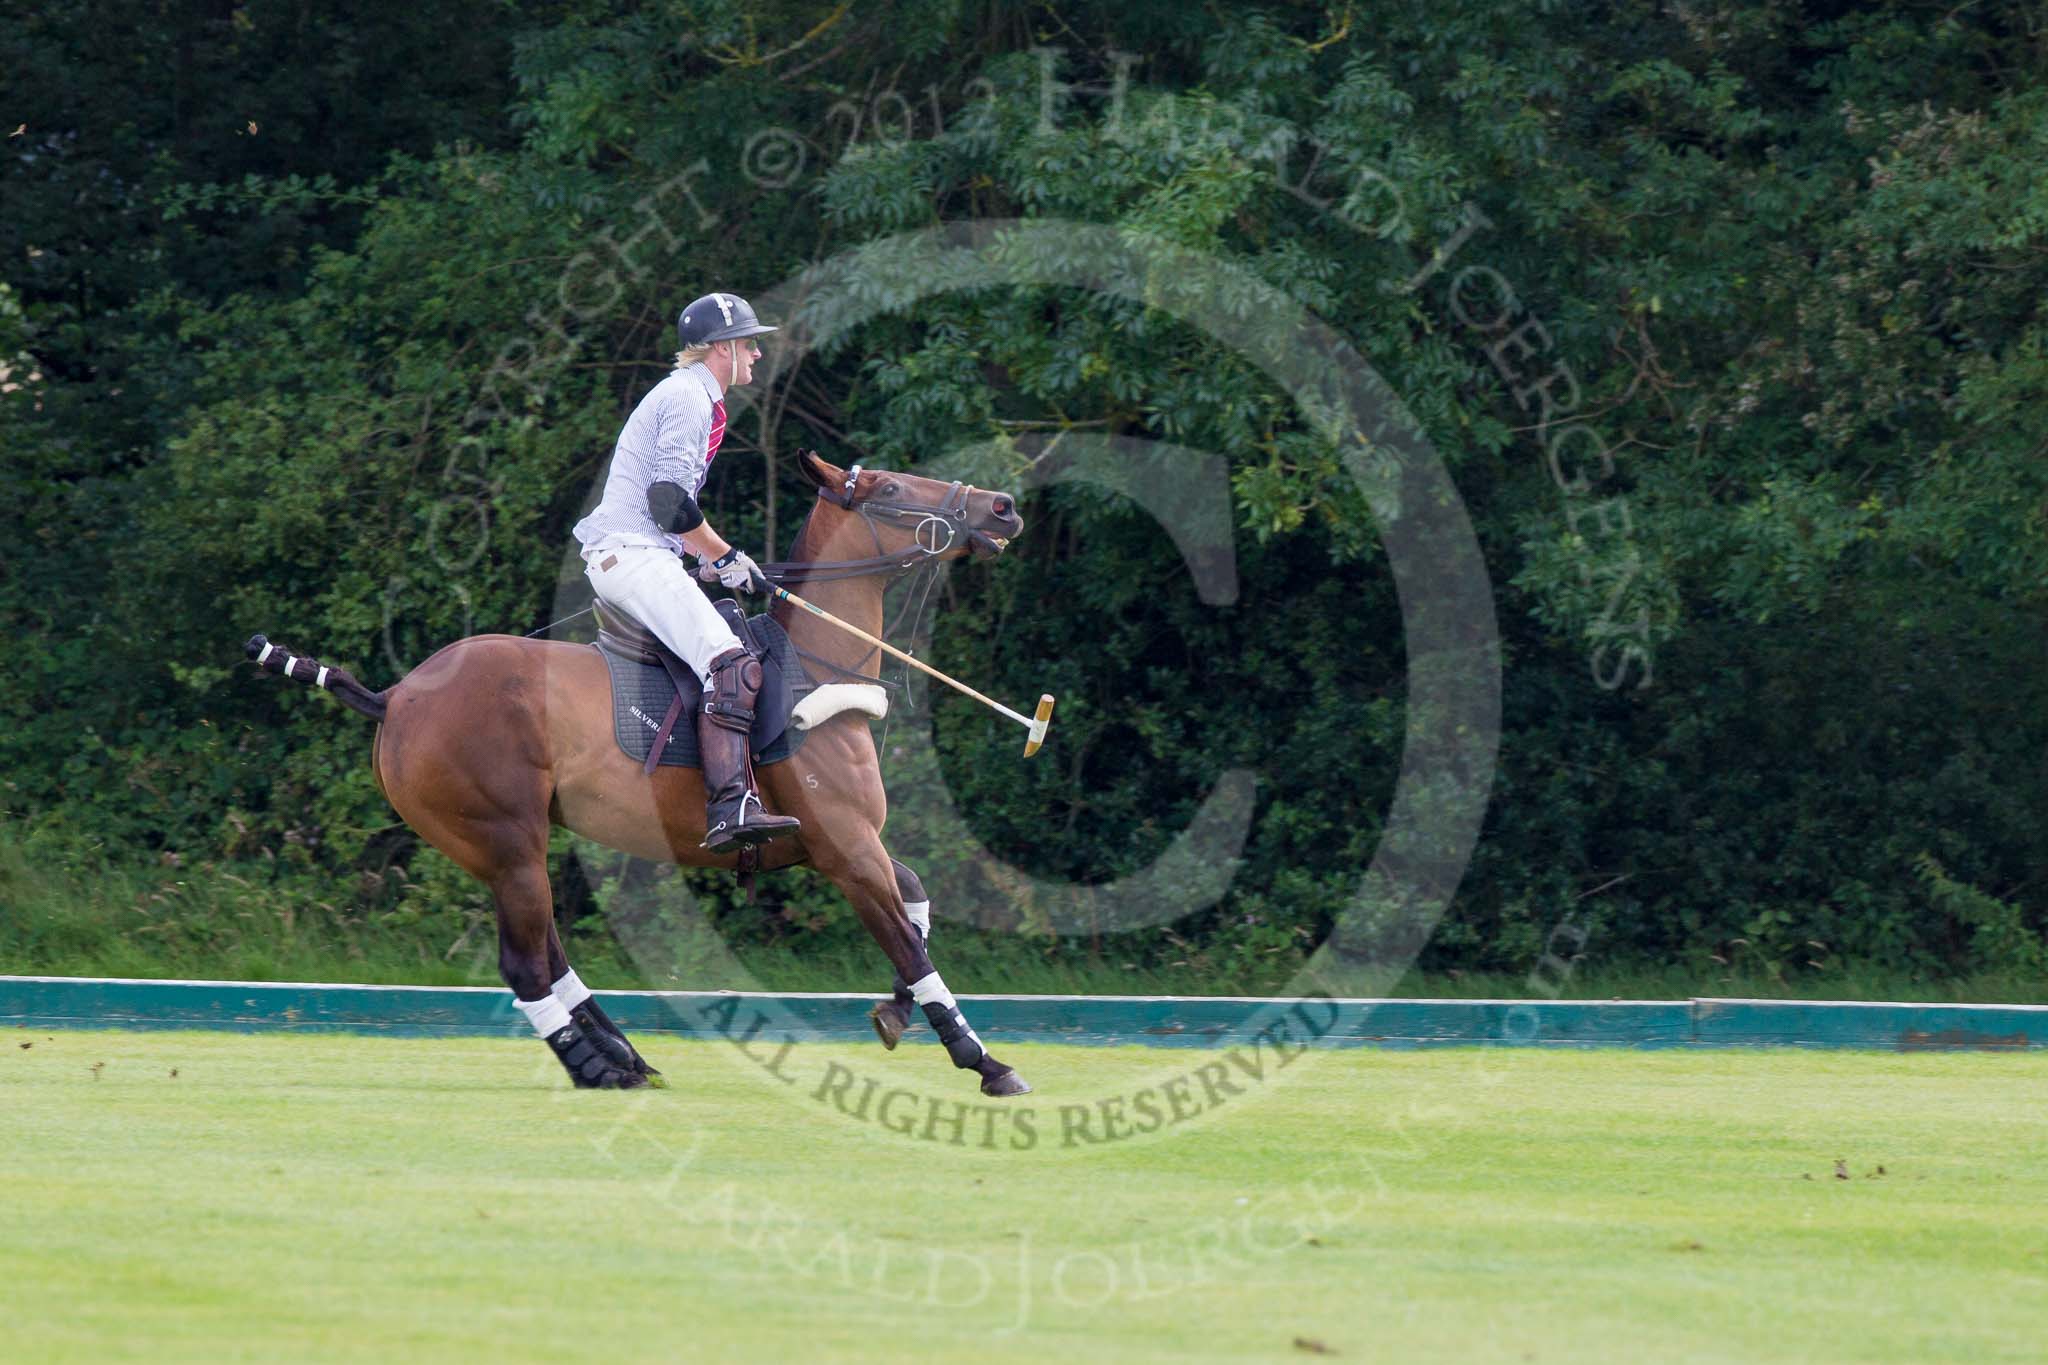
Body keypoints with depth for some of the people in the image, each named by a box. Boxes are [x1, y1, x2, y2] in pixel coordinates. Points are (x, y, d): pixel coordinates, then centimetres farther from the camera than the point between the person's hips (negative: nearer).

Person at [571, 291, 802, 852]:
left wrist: (712, 560, 19)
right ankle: (731, 807, -40)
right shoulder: (690, 399, -8)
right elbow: (668, 499, -18)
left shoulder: (687, 396, 25)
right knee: (731, 665, -25)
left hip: (619, 554, 11)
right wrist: (728, 559, -10)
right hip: (632, 554, -11)